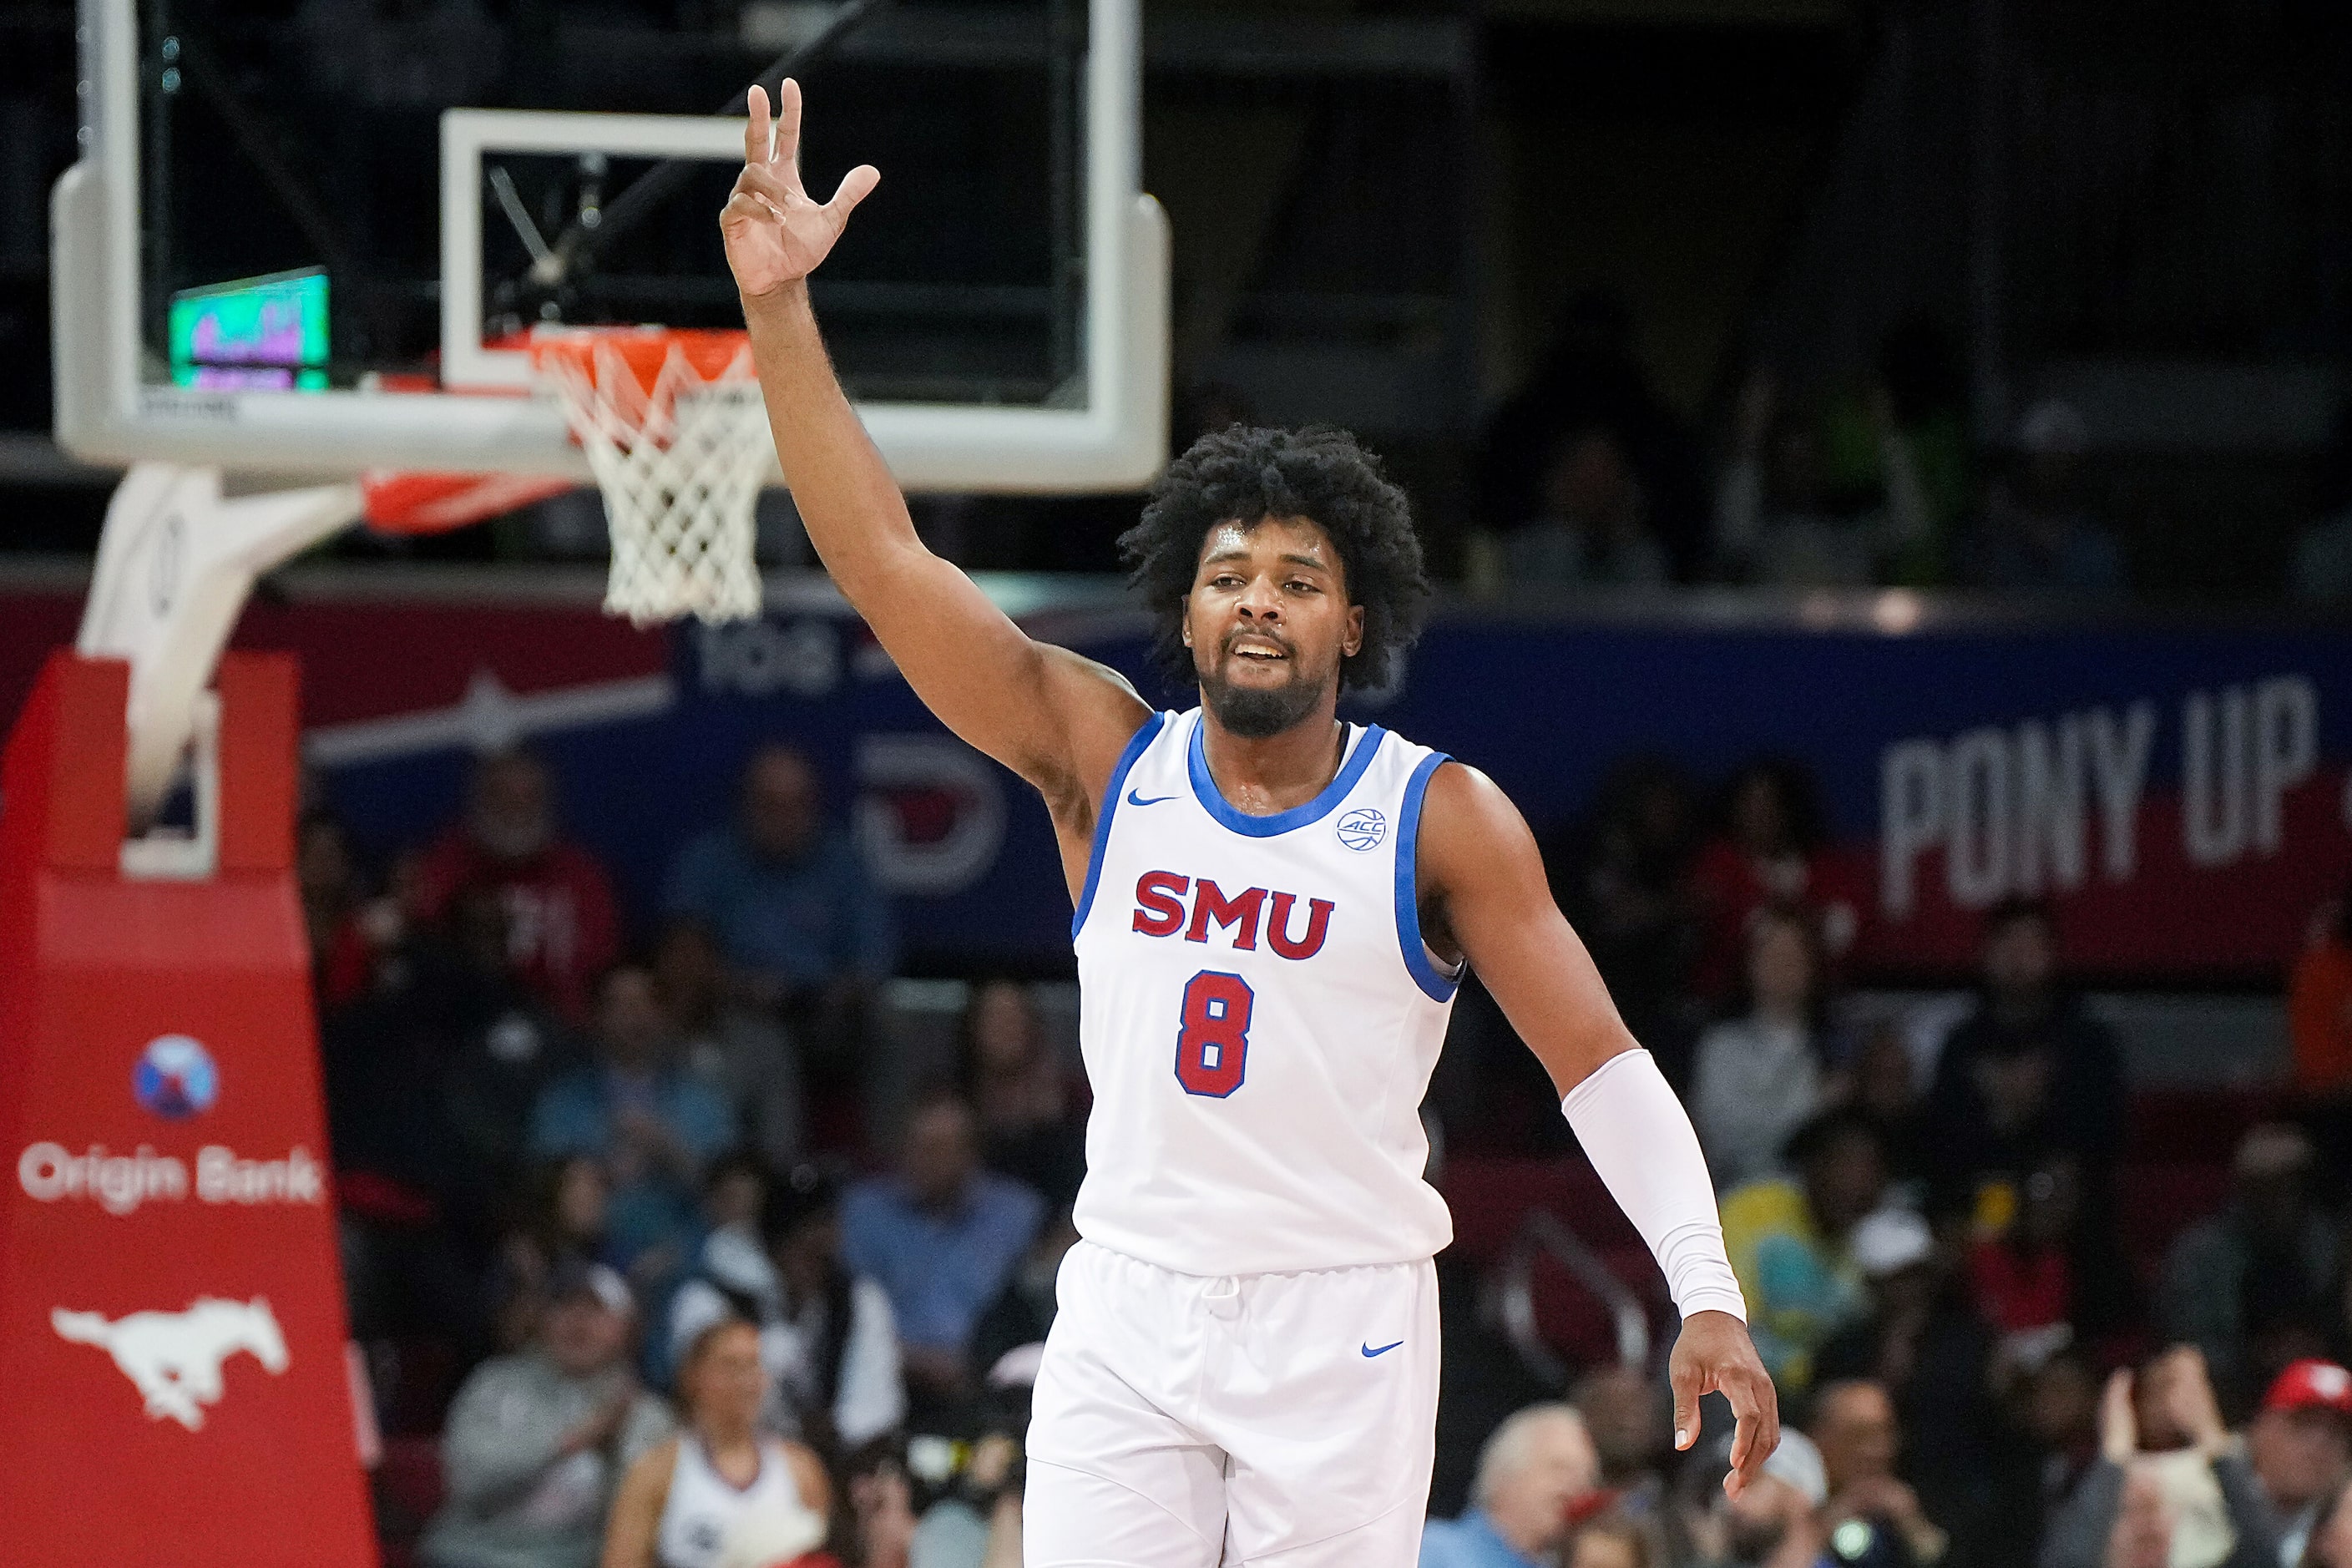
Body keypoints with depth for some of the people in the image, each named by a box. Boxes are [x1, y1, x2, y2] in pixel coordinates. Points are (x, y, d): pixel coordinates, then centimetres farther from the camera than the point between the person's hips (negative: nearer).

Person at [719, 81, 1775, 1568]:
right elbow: (882, 558, -4)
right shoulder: (1105, 759, 2)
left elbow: (1598, 1059, -5)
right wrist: (780, 306, -13)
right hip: (1129, 1312, 2)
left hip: (1342, 1325, -2)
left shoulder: (1441, 818, -4)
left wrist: (1707, 1296, -16)